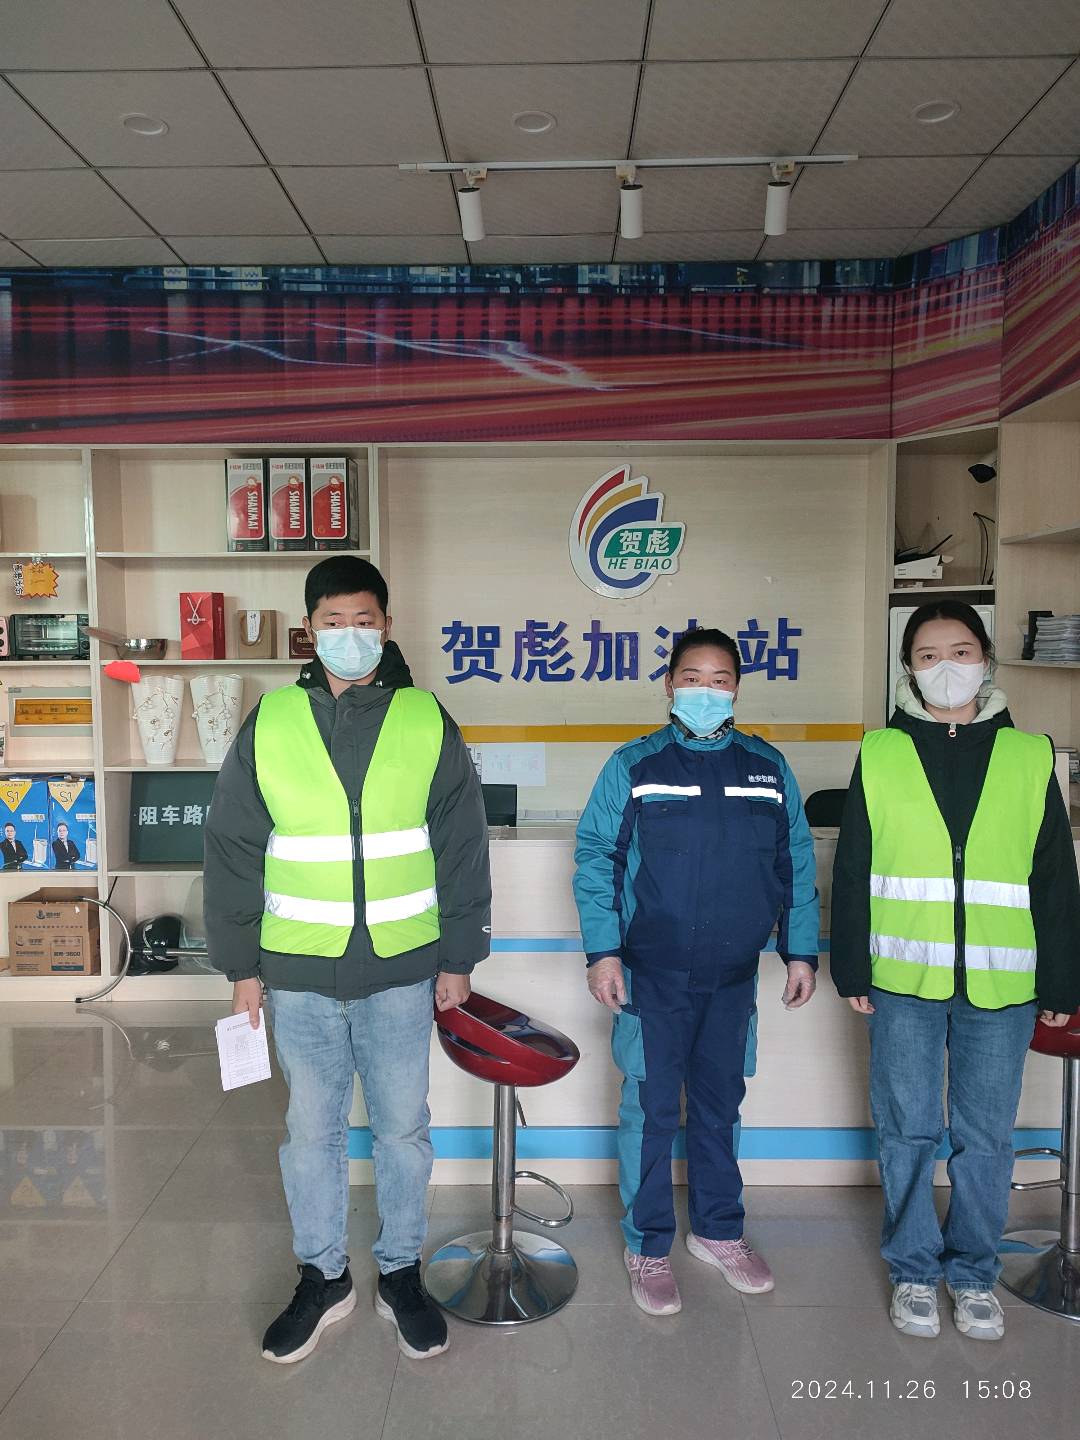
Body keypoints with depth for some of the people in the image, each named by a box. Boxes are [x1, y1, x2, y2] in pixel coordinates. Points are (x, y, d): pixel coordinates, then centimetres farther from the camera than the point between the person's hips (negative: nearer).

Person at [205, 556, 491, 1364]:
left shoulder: (427, 722, -1)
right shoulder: (268, 724, 0)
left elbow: (462, 848, 2)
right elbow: (233, 851, 4)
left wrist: (458, 958, 1)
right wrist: (241, 964, 3)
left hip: (402, 968, 0)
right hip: (299, 971, 1)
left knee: (403, 1126, 12)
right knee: (312, 1130, 14)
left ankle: (402, 1273, 33)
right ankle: (324, 1277, 34)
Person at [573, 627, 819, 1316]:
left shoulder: (769, 768, 4)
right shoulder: (634, 766, -4)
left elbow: (797, 865, 8)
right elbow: (595, 859, -4)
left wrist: (802, 951, 5)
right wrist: (602, 950, -10)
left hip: (734, 976, 3)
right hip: (651, 976, -2)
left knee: (721, 1105, 18)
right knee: (651, 1111, 7)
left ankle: (720, 1230, 36)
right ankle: (648, 1246, 25)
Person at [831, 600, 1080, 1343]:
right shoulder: (881, 754, 1)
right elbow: (851, 872, 2)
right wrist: (851, 970, -1)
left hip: (1001, 983, 1)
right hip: (904, 979, 0)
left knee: (986, 1136, 11)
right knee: (908, 1130, 9)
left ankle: (974, 1272, 31)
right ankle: (914, 1270, 28)